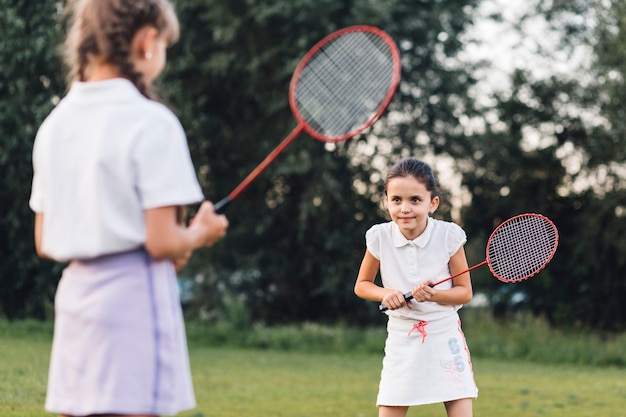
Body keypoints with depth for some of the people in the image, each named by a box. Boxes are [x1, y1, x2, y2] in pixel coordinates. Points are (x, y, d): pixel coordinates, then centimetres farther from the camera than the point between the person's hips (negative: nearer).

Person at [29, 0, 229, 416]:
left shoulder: (55, 122, 10)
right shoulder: (151, 122, -12)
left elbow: (45, 242, 13)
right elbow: (162, 242, -15)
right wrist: (201, 233, 5)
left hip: (75, 293, 7)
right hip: (134, 299, -7)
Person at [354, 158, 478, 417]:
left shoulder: (449, 235, -9)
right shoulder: (379, 236, -6)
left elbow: (465, 292, -2)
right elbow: (362, 285, 8)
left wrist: (433, 294, -21)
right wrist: (385, 294, -13)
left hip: (445, 336, -1)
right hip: (402, 337, 1)